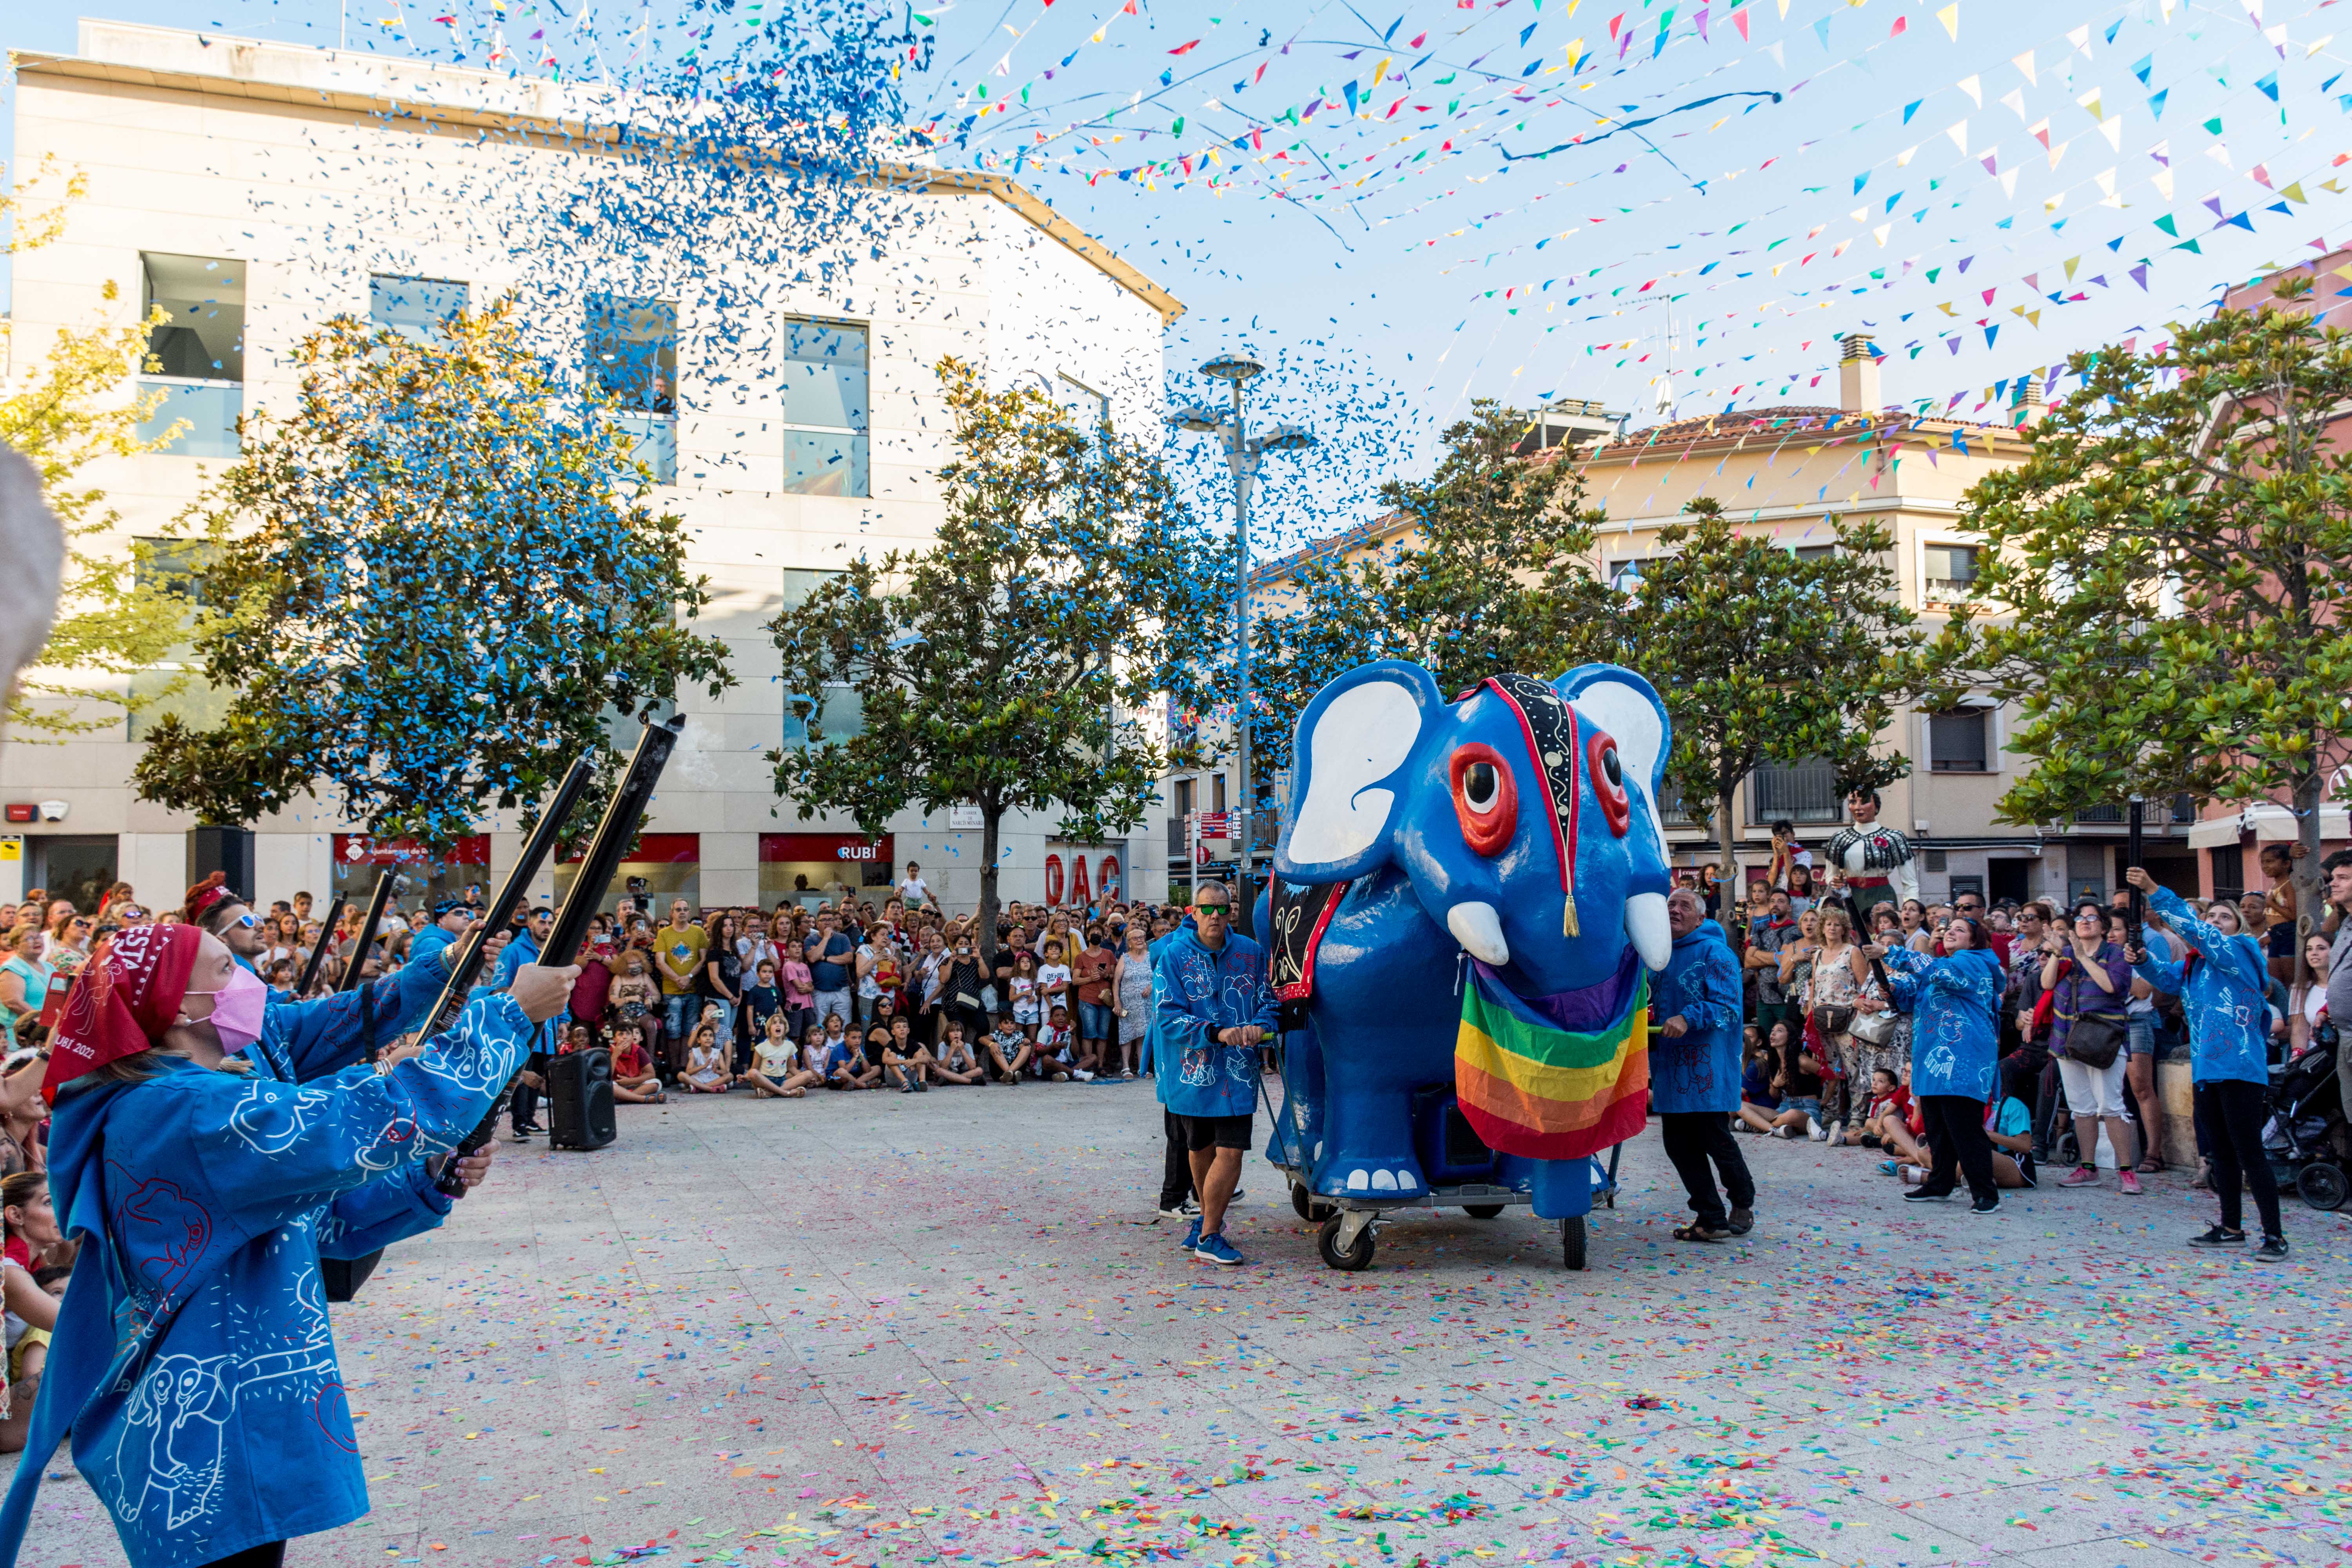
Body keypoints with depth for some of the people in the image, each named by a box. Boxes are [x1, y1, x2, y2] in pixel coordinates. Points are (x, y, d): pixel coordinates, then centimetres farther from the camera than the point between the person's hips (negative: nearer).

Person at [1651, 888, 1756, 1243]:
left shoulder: (1714, 952, -7)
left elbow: (1726, 1005, -16)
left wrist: (1687, 1019, -29)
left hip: (1707, 1065, -7)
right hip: (1670, 1065, 7)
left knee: (1715, 1139, -2)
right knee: (1678, 1143, 5)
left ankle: (1743, 1202, 25)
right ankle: (1711, 1219, 14)